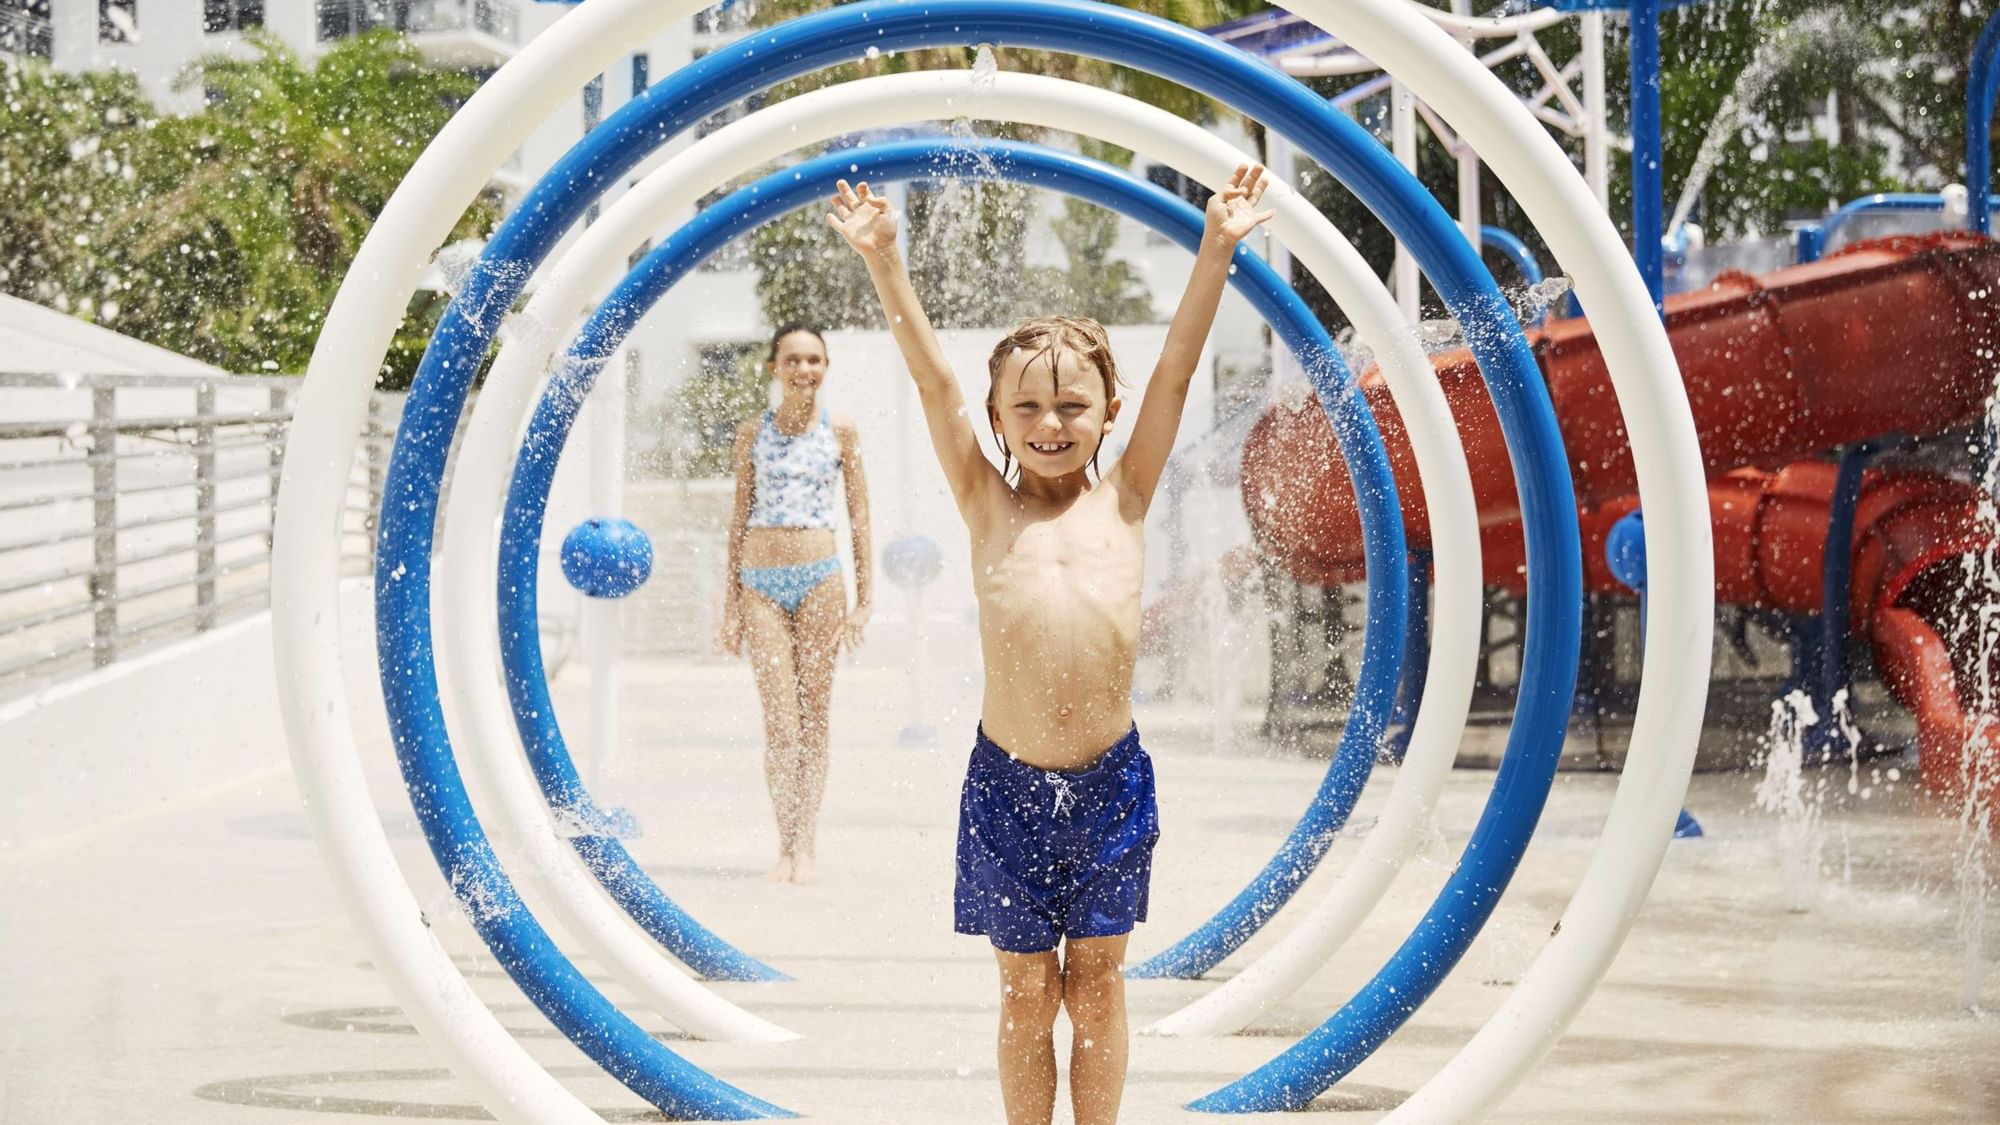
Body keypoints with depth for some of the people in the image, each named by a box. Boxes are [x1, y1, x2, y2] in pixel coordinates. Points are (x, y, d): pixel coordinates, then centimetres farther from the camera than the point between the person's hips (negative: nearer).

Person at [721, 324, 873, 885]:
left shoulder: (840, 432, 4)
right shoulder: (753, 433, 7)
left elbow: (859, 515, 6)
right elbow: (740, 516, 11)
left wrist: (862, 600, 3)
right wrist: (731, 599, 8)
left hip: (819, 577, -1)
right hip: (761, 580, 1)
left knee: (814, 716, 1)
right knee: (779, 721, -4)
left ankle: (806, 846, 4)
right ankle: (786, 845, -1)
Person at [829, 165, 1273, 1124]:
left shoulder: (1122, 500, 4)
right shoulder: (989, 506, 3)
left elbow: (1176, 370, 0)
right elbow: (932, 379, -2)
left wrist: (1216, 249, -5)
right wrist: (883, 260, -8)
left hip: (1111, 779, 1)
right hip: (1008, 783, -1)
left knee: (1097, 984, 11)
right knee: (1027, 992, 8)